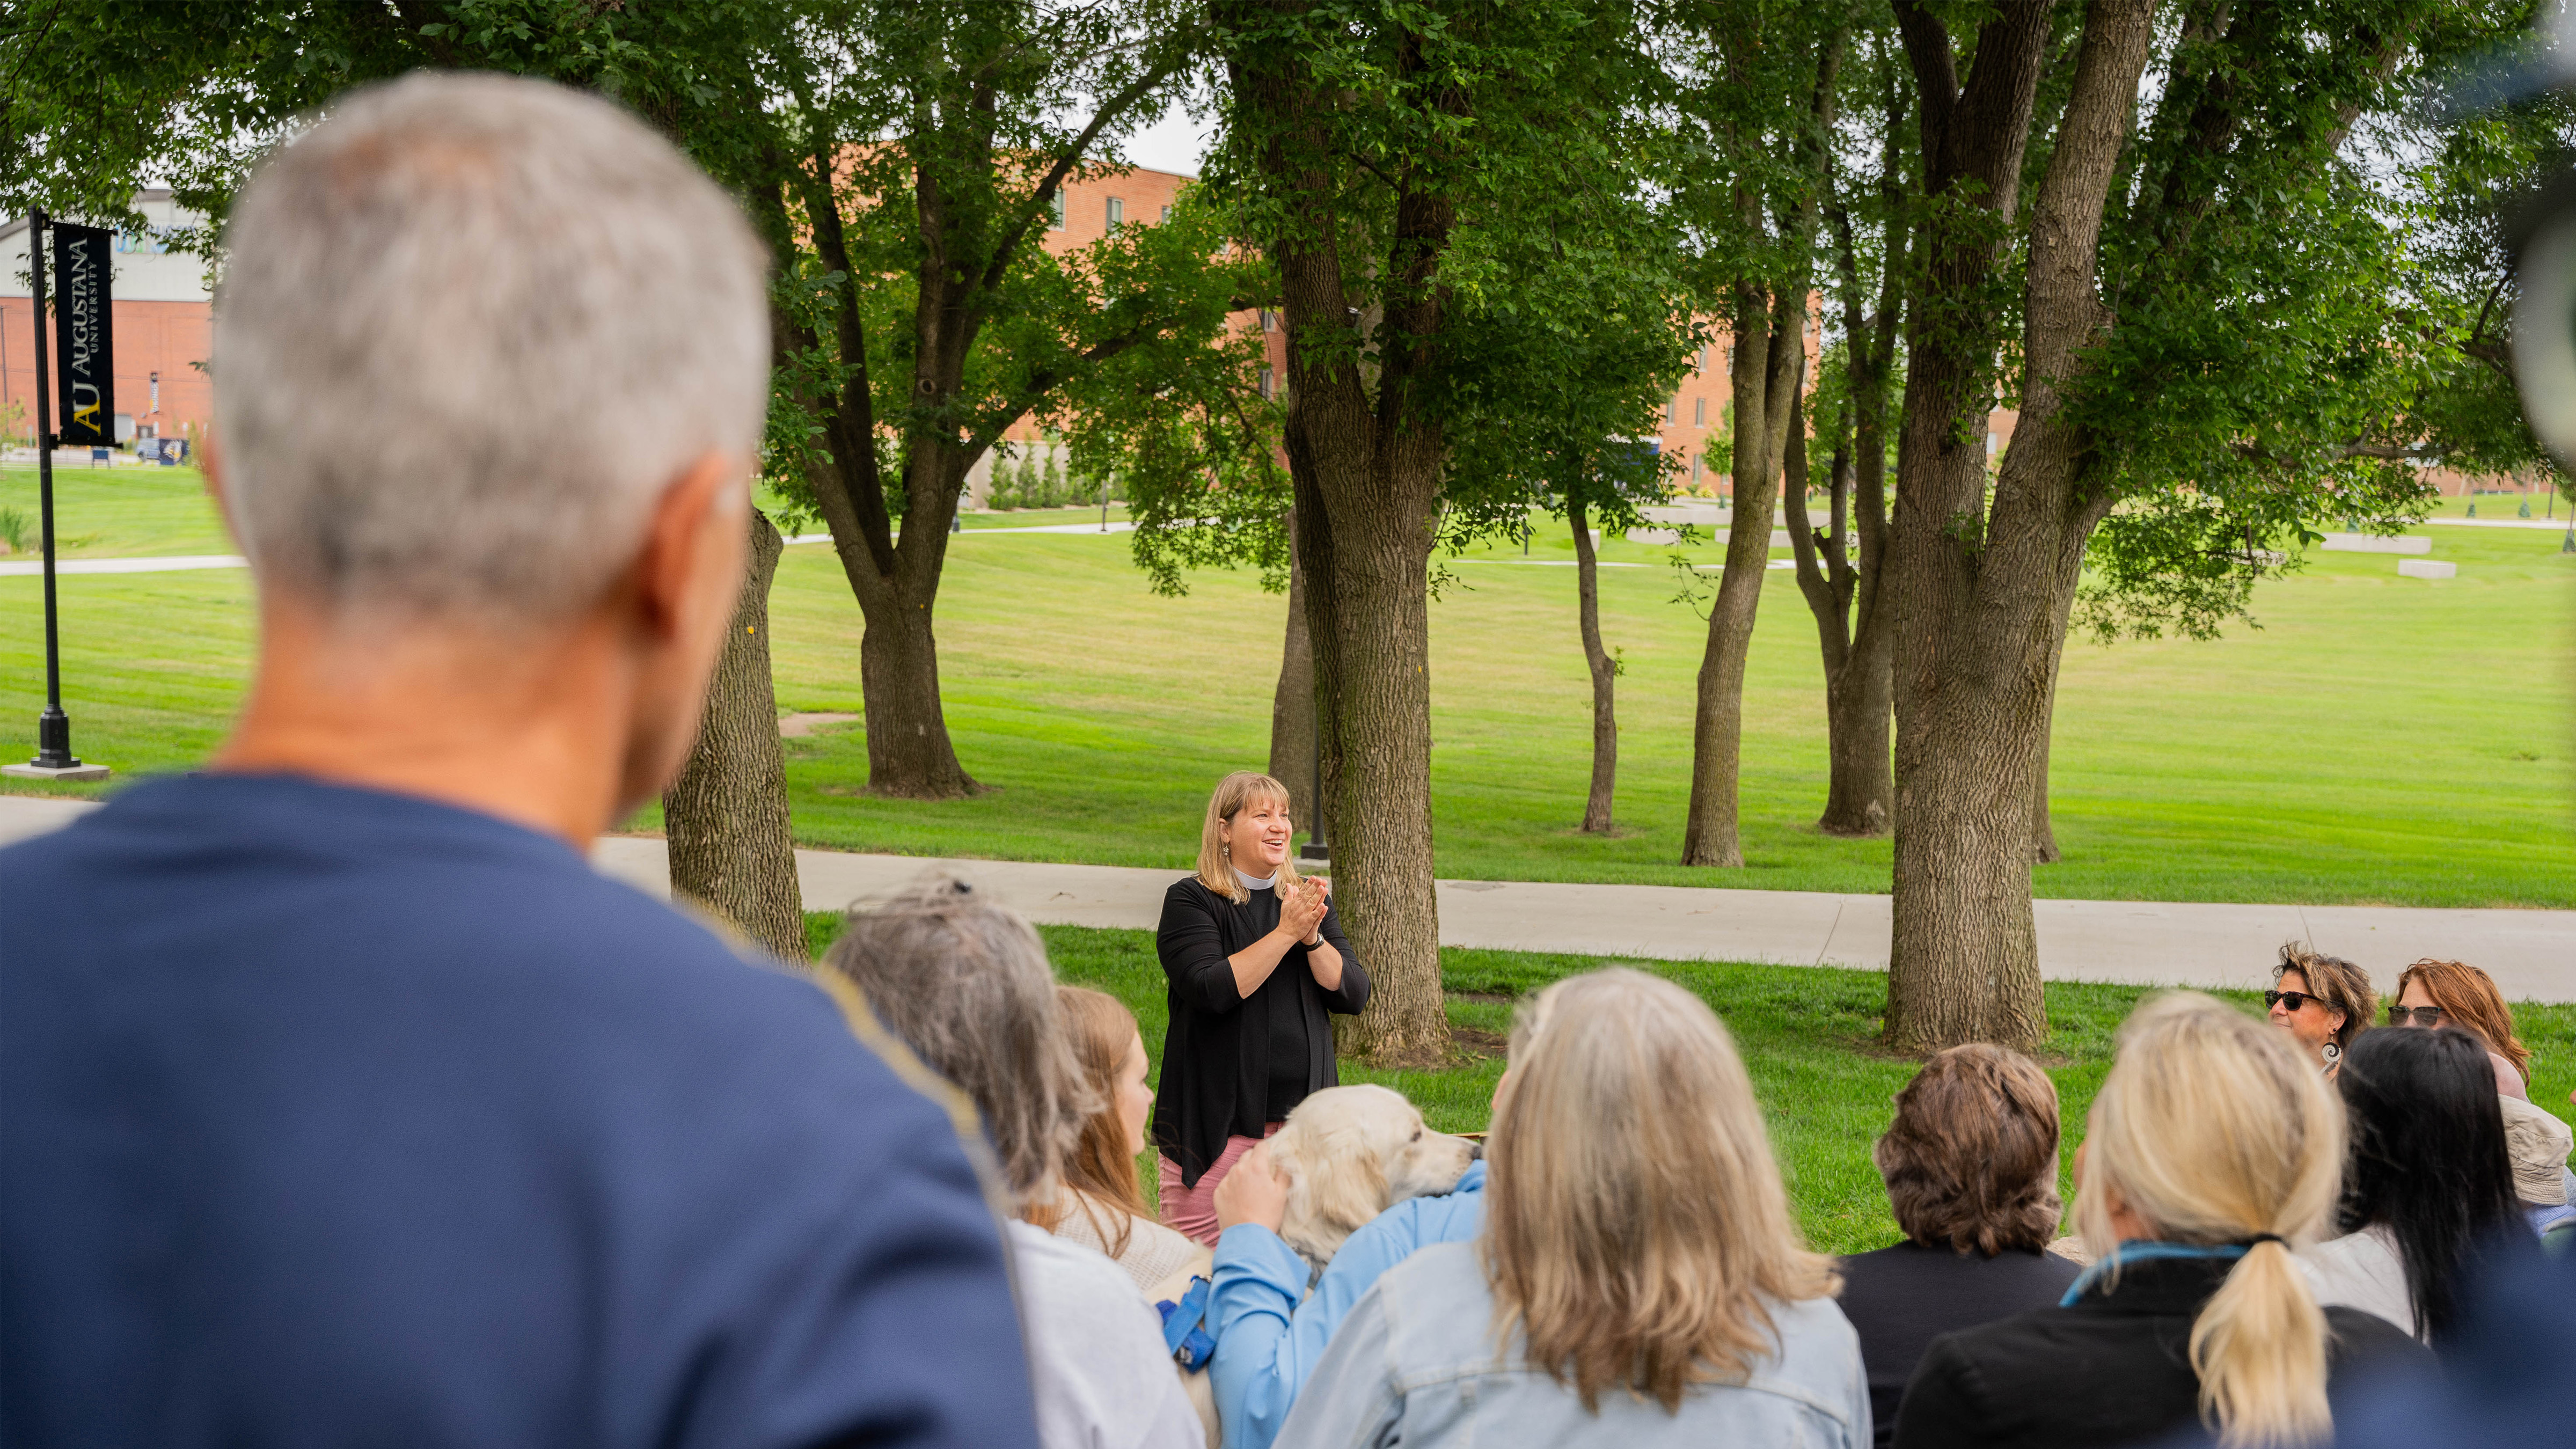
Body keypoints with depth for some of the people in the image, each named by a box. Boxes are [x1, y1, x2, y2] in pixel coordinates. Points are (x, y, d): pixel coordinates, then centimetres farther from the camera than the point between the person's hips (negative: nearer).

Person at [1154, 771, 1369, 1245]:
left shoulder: (1310, 899, 12)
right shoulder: (1191, 901, -3)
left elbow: (1355, 996, 5)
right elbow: (1212, 990, -18)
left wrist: (1313, 938, -11)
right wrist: (1287, 933, -18)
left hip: (1302, 1116, 4)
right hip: (1219, 1117, -4)